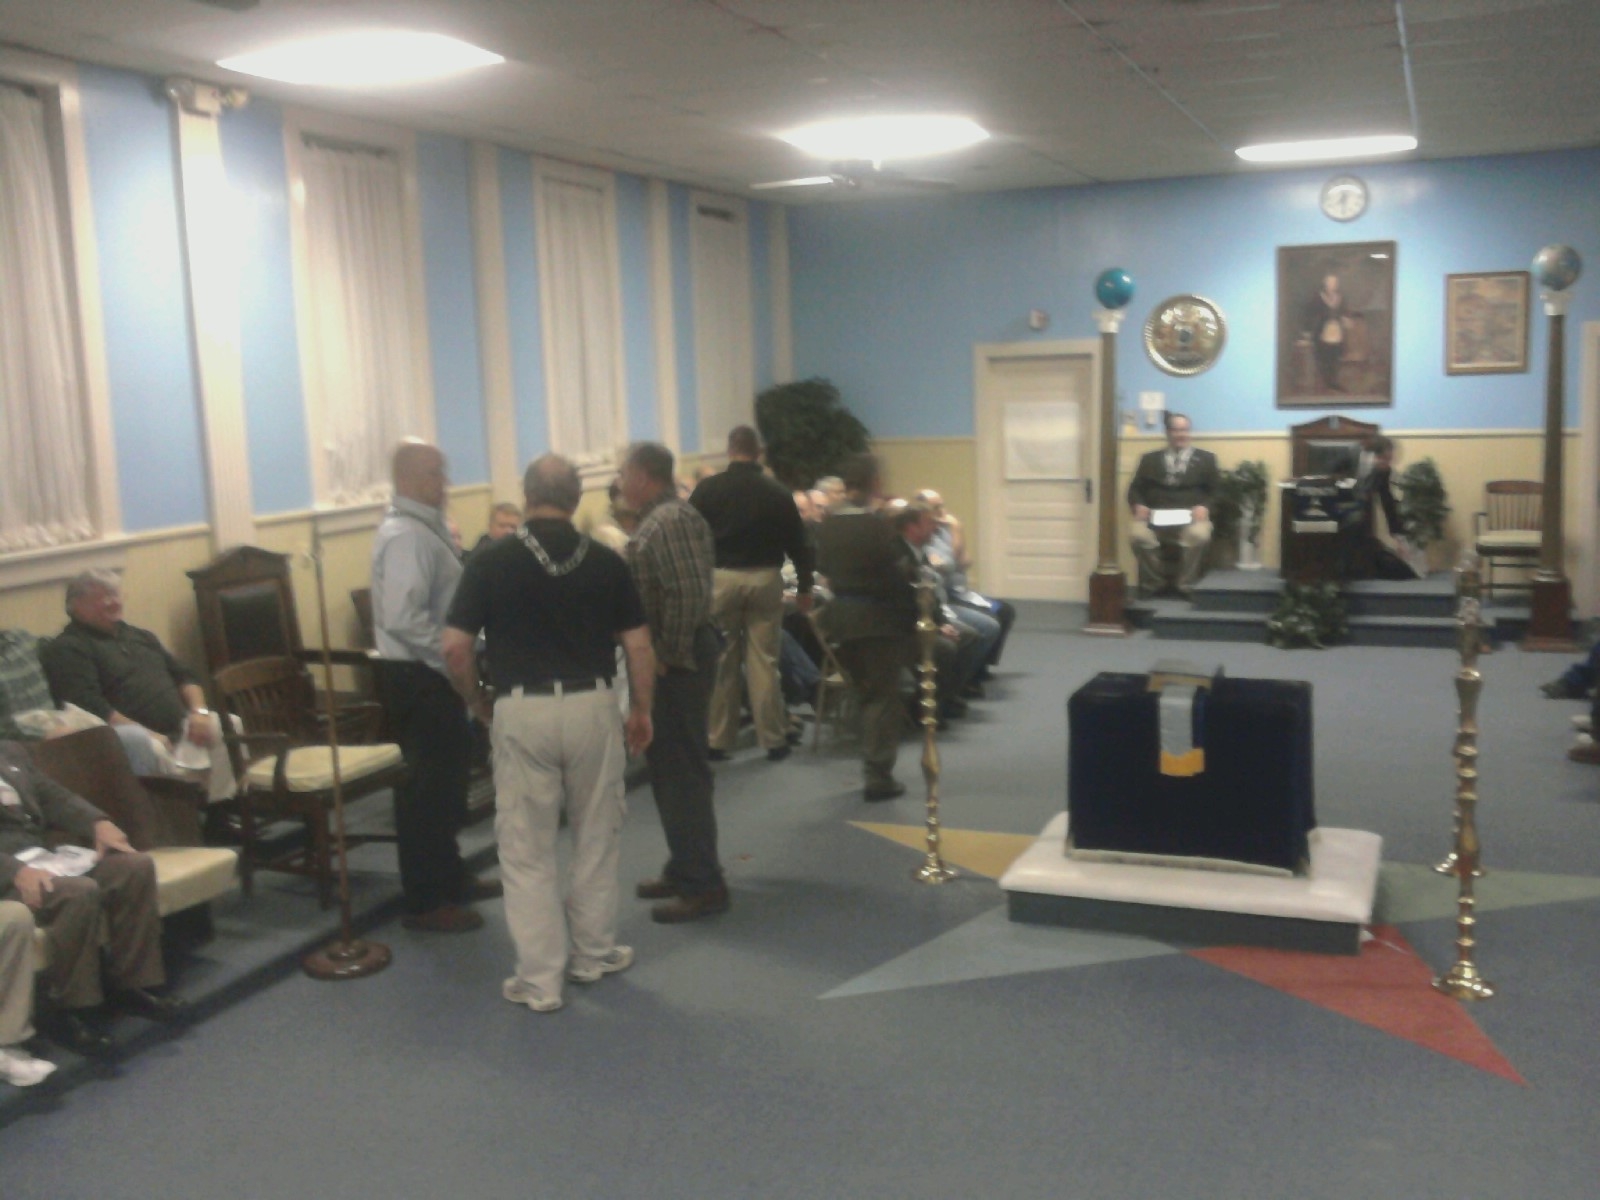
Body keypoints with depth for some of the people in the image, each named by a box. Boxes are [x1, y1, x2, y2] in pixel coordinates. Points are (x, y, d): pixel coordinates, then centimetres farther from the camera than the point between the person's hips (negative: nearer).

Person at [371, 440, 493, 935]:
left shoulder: (425, 526, 12)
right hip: (419, 676, -10)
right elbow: (404, 618, -29)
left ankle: (448, 877, 34)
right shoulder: (405, 536, -20)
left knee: (448, 775, 20)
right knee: (428, 783, -3)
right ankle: (424, 902, 7)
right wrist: (455, 657, -22)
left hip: (433, 672, 10)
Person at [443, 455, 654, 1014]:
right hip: (592, 706, 2)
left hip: (521, 712, -2)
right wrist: (641, 710, 12)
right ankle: (594, 954, 29)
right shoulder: (606, 562, 1)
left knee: (526, 849, 7)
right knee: (596, 838, 17)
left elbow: (455, 648, -6)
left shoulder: (492, 562, -4)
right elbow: (638, 645, 1)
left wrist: (479, 704, 9)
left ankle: (539, 979, 11)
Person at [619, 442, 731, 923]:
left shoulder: (669, 521, -18)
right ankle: (684, 867, 28)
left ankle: (703, 886, 2)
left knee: (681, 771, -5)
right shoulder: (663, 517, 15)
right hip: (673, 658, 11)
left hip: (676, 664, -11)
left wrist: (670, 656, -20)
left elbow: (688, 593, -27)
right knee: (670, 766, 17)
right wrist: (669, 653, 14)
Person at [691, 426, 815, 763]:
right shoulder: (778, 492, 0)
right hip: (765, 578, 1)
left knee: (721, 661, 8)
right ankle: (773, 739, 10)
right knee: (764, 662, 6)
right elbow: (797, 543, 4)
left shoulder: (708, 489, -4)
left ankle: (718, 739, 12)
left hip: (721, 578, -1)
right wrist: (805, 587, 14)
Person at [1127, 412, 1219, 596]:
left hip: (1191, 516, -1)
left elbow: (1216, 490, 11)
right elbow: (1135, 488, 15)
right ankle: (1159, 582, -11)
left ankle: (1184, 585, -15)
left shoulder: (1206, 458, 21)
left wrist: (1205, 507, -10)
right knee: (1139, 536, -34)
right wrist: (1138, 505, -8)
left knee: (1199, 536, -37)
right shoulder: (1150, 459, 24)